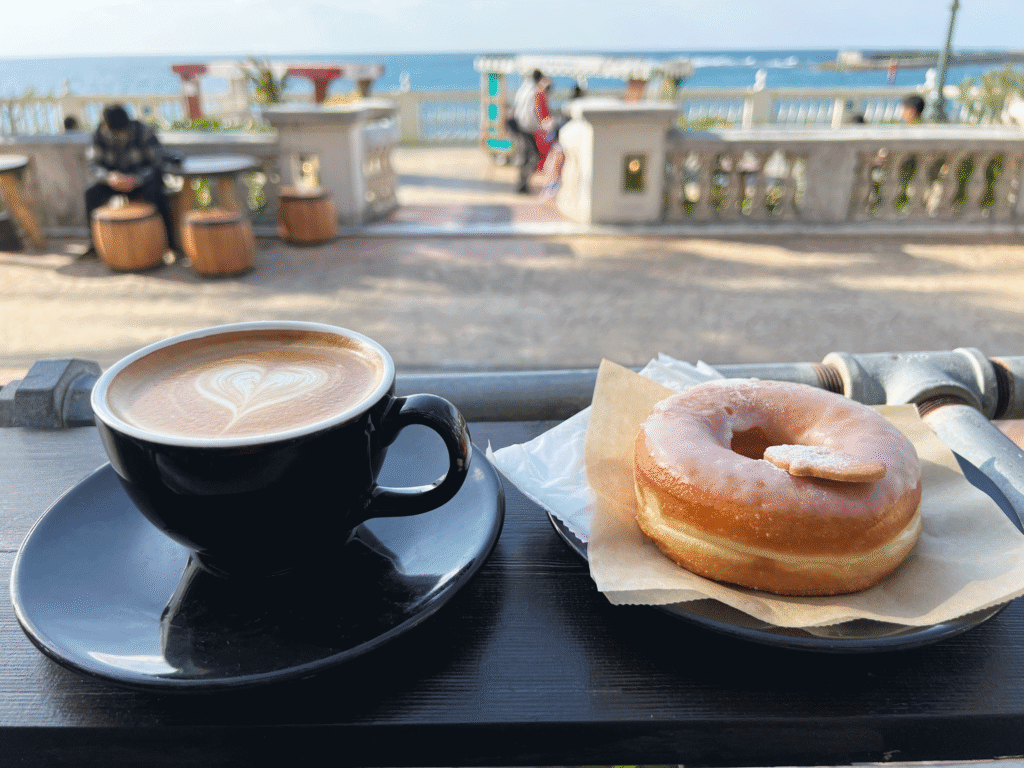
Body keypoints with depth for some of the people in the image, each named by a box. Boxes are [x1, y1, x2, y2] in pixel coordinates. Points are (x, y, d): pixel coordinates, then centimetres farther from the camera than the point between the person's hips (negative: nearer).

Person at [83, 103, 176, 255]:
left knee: (155, 194, -36)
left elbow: (157, 162, -19)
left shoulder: (143, 131, -19)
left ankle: (168, 242, -24)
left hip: (143, 177, -3)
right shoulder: (99, 135, -10)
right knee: (92, 194, -21)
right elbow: (94, 164, -7)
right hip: (114, 178, 3)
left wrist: (138, 179, -36)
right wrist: (109, 176, -31)